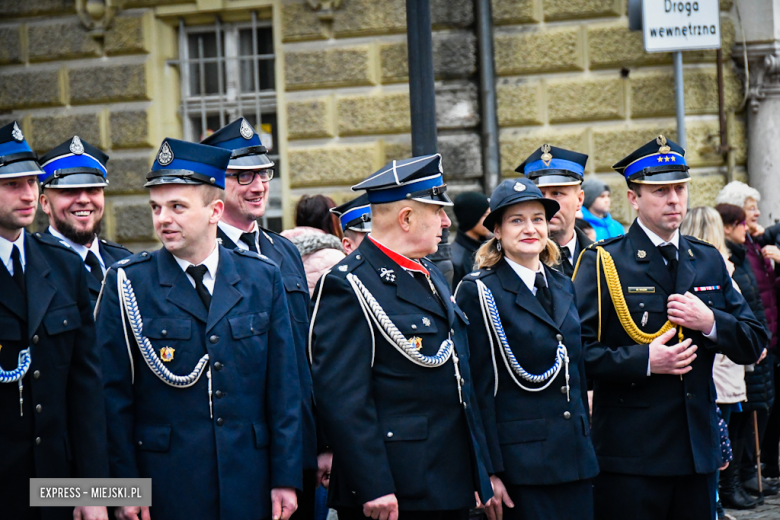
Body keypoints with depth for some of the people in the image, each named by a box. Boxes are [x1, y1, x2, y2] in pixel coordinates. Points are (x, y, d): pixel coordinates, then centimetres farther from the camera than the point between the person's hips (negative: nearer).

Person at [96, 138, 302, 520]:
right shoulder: (126, 283, -1)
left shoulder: (264, 278, 5)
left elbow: (283, 386, 4)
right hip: (165, 487, -2)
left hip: (250, 484, 2)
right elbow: (114, 393, -2)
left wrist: (286, 477, 1)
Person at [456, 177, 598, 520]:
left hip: (576, 458, 6)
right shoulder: (479, 292, -6)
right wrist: (487, 472, -13)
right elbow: (478, 387, -9)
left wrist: (585, 442, 15)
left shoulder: (563, 286, 14)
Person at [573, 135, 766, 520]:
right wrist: (643, 360, -20)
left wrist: (711, 323, -7)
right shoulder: (602, 263, -3)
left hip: (699, 447, 5)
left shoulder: (709, 260, 13)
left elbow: (754, 343, 11)